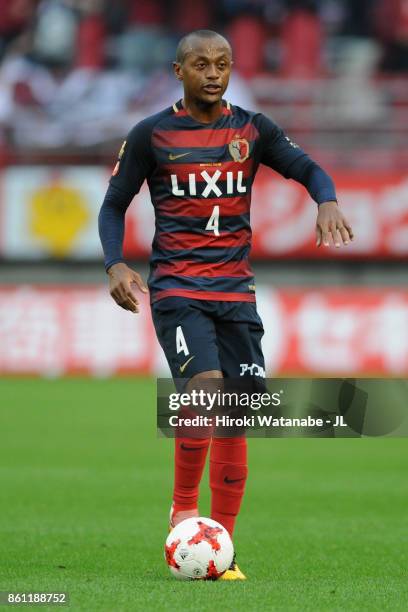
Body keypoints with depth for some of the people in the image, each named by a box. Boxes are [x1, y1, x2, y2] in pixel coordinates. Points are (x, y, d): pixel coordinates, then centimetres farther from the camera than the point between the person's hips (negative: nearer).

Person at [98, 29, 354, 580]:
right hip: (176, 287, -3)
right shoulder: (151, 135, 2)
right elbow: (114, 205, 8)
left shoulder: (252, 130, 8)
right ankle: (183, 509, -5)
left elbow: (307, 168, -1)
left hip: (236, 290, 3)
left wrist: (327, 202, -23)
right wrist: (115, 265, -9)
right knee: (206, 389, -24)